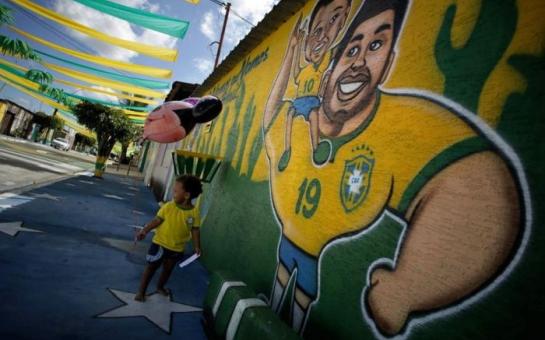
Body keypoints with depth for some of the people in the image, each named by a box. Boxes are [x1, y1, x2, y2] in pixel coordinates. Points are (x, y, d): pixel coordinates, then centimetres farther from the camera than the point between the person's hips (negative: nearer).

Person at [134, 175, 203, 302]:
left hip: (177, 248, 2)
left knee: (168, 269, 23)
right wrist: (145, 230, -20)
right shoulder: (168, 206, -16)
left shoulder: (194, 212, -15)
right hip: (160, 243, -2)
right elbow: (157, 220, -9)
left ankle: (160, 287, 49)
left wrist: (197, 246, -5)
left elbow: (195, 230, -6)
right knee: (151, 267, 11)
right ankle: (141, 292, 27)